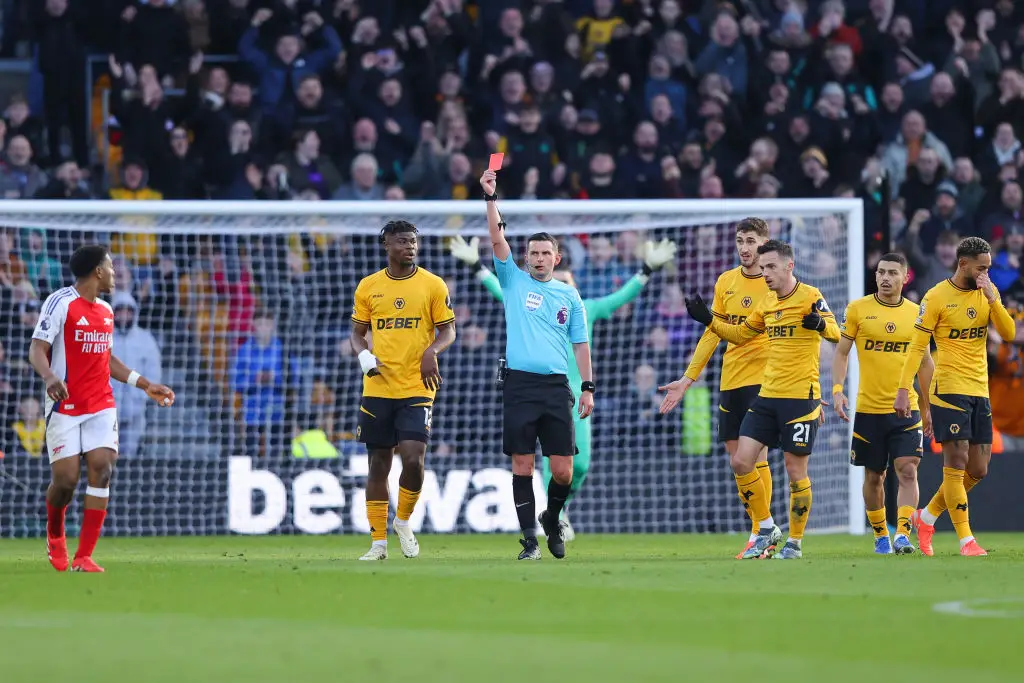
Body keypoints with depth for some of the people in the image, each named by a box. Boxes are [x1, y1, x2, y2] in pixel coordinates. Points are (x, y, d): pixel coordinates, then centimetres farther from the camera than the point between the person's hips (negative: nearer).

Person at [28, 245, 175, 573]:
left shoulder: (106, 310, 14)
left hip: (101, 406, 6)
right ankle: (55, 534, 27)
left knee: (102, 469, -11)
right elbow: (37, 349, -14)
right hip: (65, 407, -6)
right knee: (65, 479, -7)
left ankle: (83, 558, -10)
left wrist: (145, 385, 25)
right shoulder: (60, 303, -8)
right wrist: (49, 376, -35)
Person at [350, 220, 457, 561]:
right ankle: (378, 543, 12)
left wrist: (432, 350, -17)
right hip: (378, 388, 2)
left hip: (417, 388, -2)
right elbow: (357, 332, 14)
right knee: (379, 463, 5)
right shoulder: (368, 286, 7)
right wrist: (364, 356, -7)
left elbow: (448, 330, 3)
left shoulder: (433, 285, 1)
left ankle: (404, 522, 11)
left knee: (413, 458, -15)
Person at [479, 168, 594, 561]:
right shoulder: (514, 281, 10)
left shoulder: (569, 296, 13)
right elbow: (497, 239, 0)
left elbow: (580, 343, 14)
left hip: (556, 387, 1)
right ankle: (530, 540, 2)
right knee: (522, 466, -3)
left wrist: (588, 387, 7)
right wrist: (490, 197, -9)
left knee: (563, 472, -2)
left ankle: (551, 520, 25)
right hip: (520, 384, -1)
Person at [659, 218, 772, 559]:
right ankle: (760, 529, 14)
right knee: (736, 457, 6)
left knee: (754, 455, -12)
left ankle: (760, 535, -7)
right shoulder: (725, 282, 11)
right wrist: (687, 379, 14)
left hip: (762, 379, -6)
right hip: (729, 380, 6)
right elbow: (712, 334, 16)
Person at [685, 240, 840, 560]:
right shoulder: (767, 302, 12)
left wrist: (821, 324, -43)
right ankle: (766, 529, 13)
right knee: (741, 461, 0)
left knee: (795, 470, -2)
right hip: (767, 395, 7)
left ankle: (795, 541, 10)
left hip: (801, 397, -7)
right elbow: (740, 334, 26)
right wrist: (708, 320, 13)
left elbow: (835, 333, -21)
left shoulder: (809, 296, -9)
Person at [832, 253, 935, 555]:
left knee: (908, 471, -14)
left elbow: (925, 362, 13)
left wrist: (928, 407, 15)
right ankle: (880, 535, 23)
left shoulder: (916, 313, 4)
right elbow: (841, 352, 4)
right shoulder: (857, 309, 0)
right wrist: (837, 389, -10)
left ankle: (902, 534, -18)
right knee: (874, 476, 8)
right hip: (868, 408, 0)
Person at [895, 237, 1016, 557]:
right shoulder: (937, 297, -7)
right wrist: (903, 390, -13)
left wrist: (992, 299, -14)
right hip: (949, 390, -6)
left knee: (978, 470, 7)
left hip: (980, 392, 6)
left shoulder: (988, 292, 8)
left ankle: (927, 517, 24)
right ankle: (966, 540, -7)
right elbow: (917, 347, -7)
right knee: (956, 462, -9)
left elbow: (1009, 333, -1)